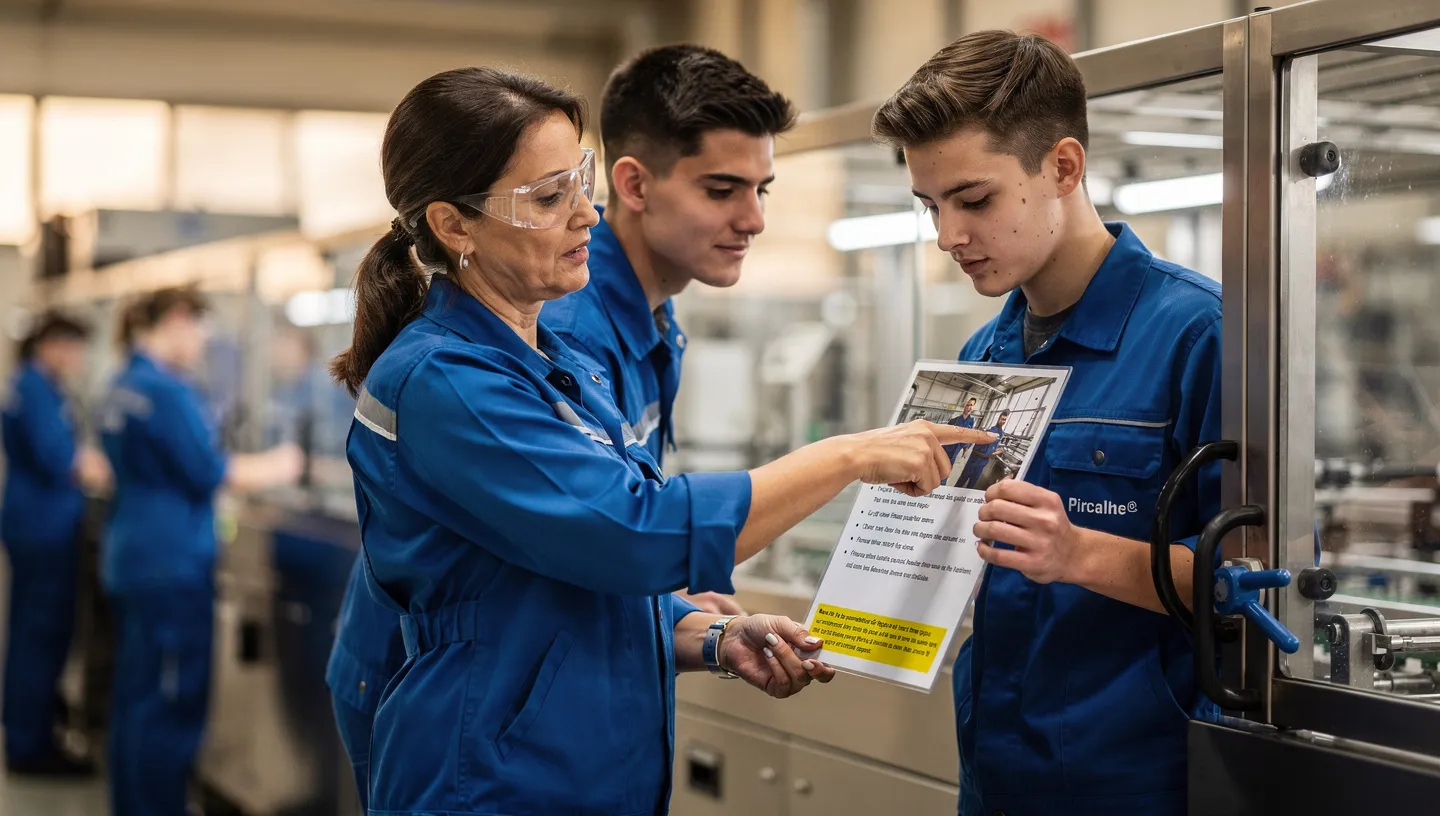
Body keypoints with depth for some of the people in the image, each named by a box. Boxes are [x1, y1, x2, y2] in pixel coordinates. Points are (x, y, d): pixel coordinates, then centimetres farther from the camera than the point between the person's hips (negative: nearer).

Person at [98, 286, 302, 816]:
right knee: (173, 703, -2)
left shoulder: (122, 390, 12)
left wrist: (249, 466, 19)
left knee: (134, 694, 15)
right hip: (173, 565, -10)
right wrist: (277, 468, 0)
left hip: (131, 557, 10)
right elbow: (209, 474, -15)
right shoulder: (167, 391, -18)